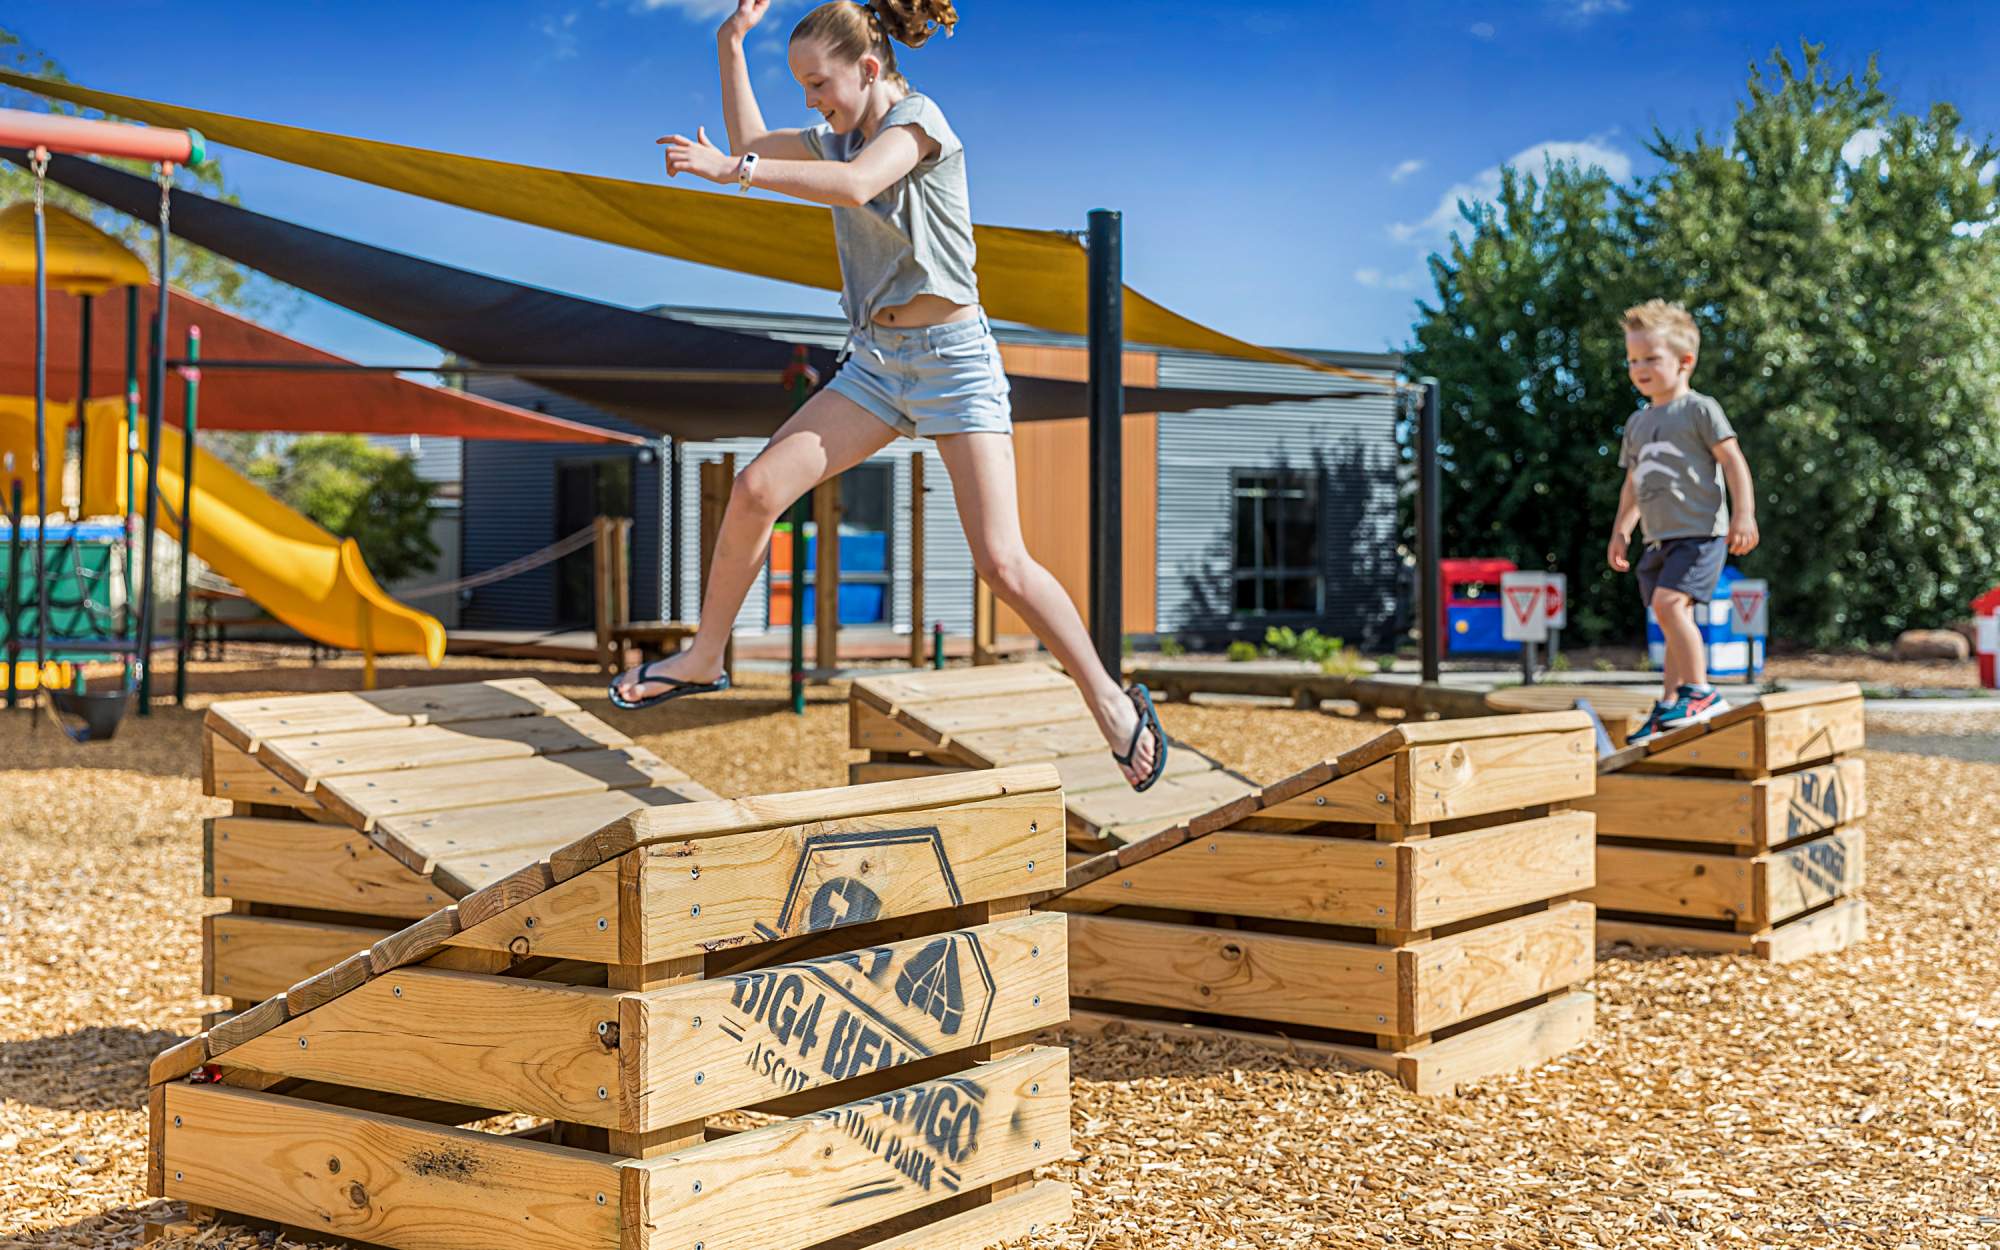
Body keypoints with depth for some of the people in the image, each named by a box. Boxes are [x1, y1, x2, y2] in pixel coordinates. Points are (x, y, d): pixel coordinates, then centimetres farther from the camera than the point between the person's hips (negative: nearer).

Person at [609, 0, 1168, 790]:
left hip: (954, 358, -7)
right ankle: (704, 657, 12)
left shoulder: (919, 118, -11)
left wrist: (735, 170, -32)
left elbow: (855, 187, -30)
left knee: (1001, 563, -13)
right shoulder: (840, 137, 12)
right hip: (877, 363, 7)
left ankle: (1112, 703, 2)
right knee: (758, 488, -5)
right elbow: (752, 143, 22)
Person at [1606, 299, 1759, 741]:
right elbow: (1633, 483, 26)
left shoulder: (1700, 409, -3)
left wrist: (1743, 515, -15)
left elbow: (1733, 461, -8)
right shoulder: (1638, 423, 18)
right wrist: (1620, 530, 20)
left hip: (1700, 532, -7)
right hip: (1659, 539, 7)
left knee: (1668, 602, -23)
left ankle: (1700, 692, -17)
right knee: (1675, 620, 8)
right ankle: (1669, 706, 10)